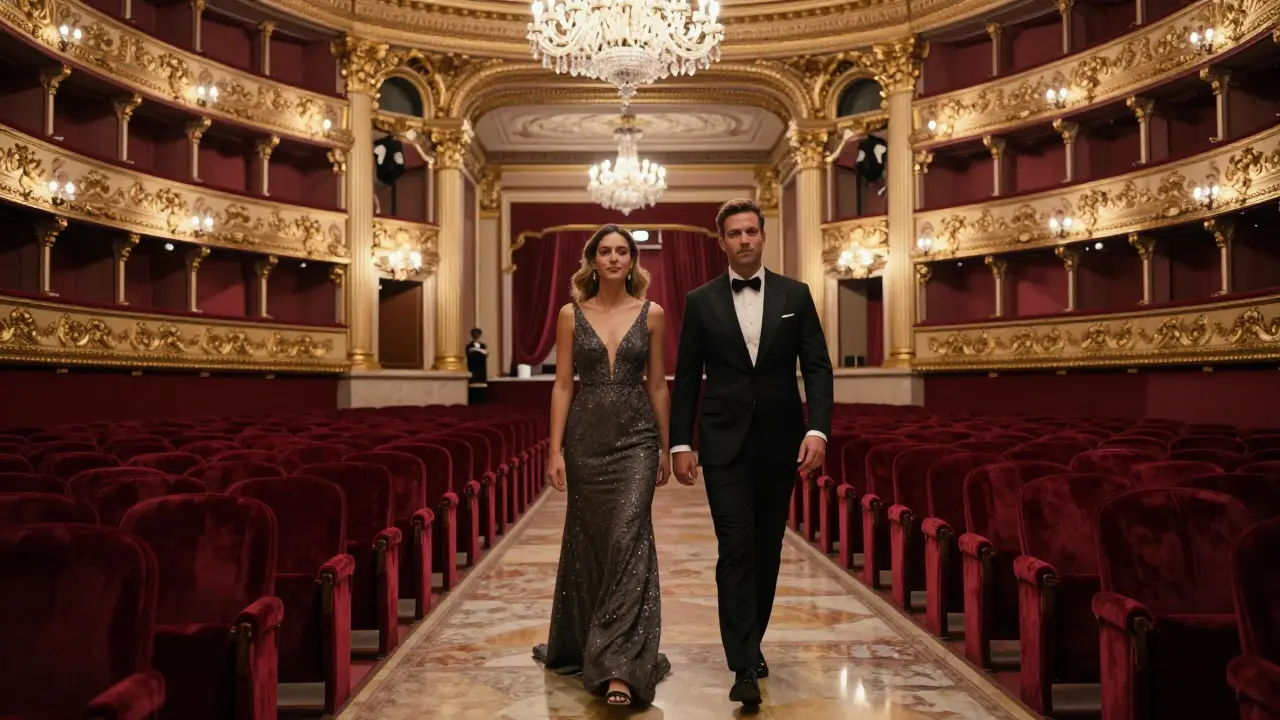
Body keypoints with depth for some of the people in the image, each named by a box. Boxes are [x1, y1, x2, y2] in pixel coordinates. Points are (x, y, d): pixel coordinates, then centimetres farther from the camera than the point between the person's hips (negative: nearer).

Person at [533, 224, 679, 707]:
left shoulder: (651, 314, 3)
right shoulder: (571, 315, 3)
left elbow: (657, 384, 7)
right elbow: (562, 384, 1)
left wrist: (665, 446, 8)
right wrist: (555, 450, -4)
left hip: (636, 437, -1)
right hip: (586, 436, 1)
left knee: (628, 539, -11)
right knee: (587, 541, 11)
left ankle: (619, 666, -9)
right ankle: (582, 645, 32)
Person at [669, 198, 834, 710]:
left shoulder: (795, 295, 4)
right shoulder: (701, 301, 3)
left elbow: (817, 368, 0)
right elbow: (686, 378, 3)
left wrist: (817, 429, -13)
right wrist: (679, 443, -3)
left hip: (780, 443, 2)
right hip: (725, 444, -2)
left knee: (767, 549, 12)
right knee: (735, 549, -8)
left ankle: (750, 642, 30)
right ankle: (744, 666, -4)